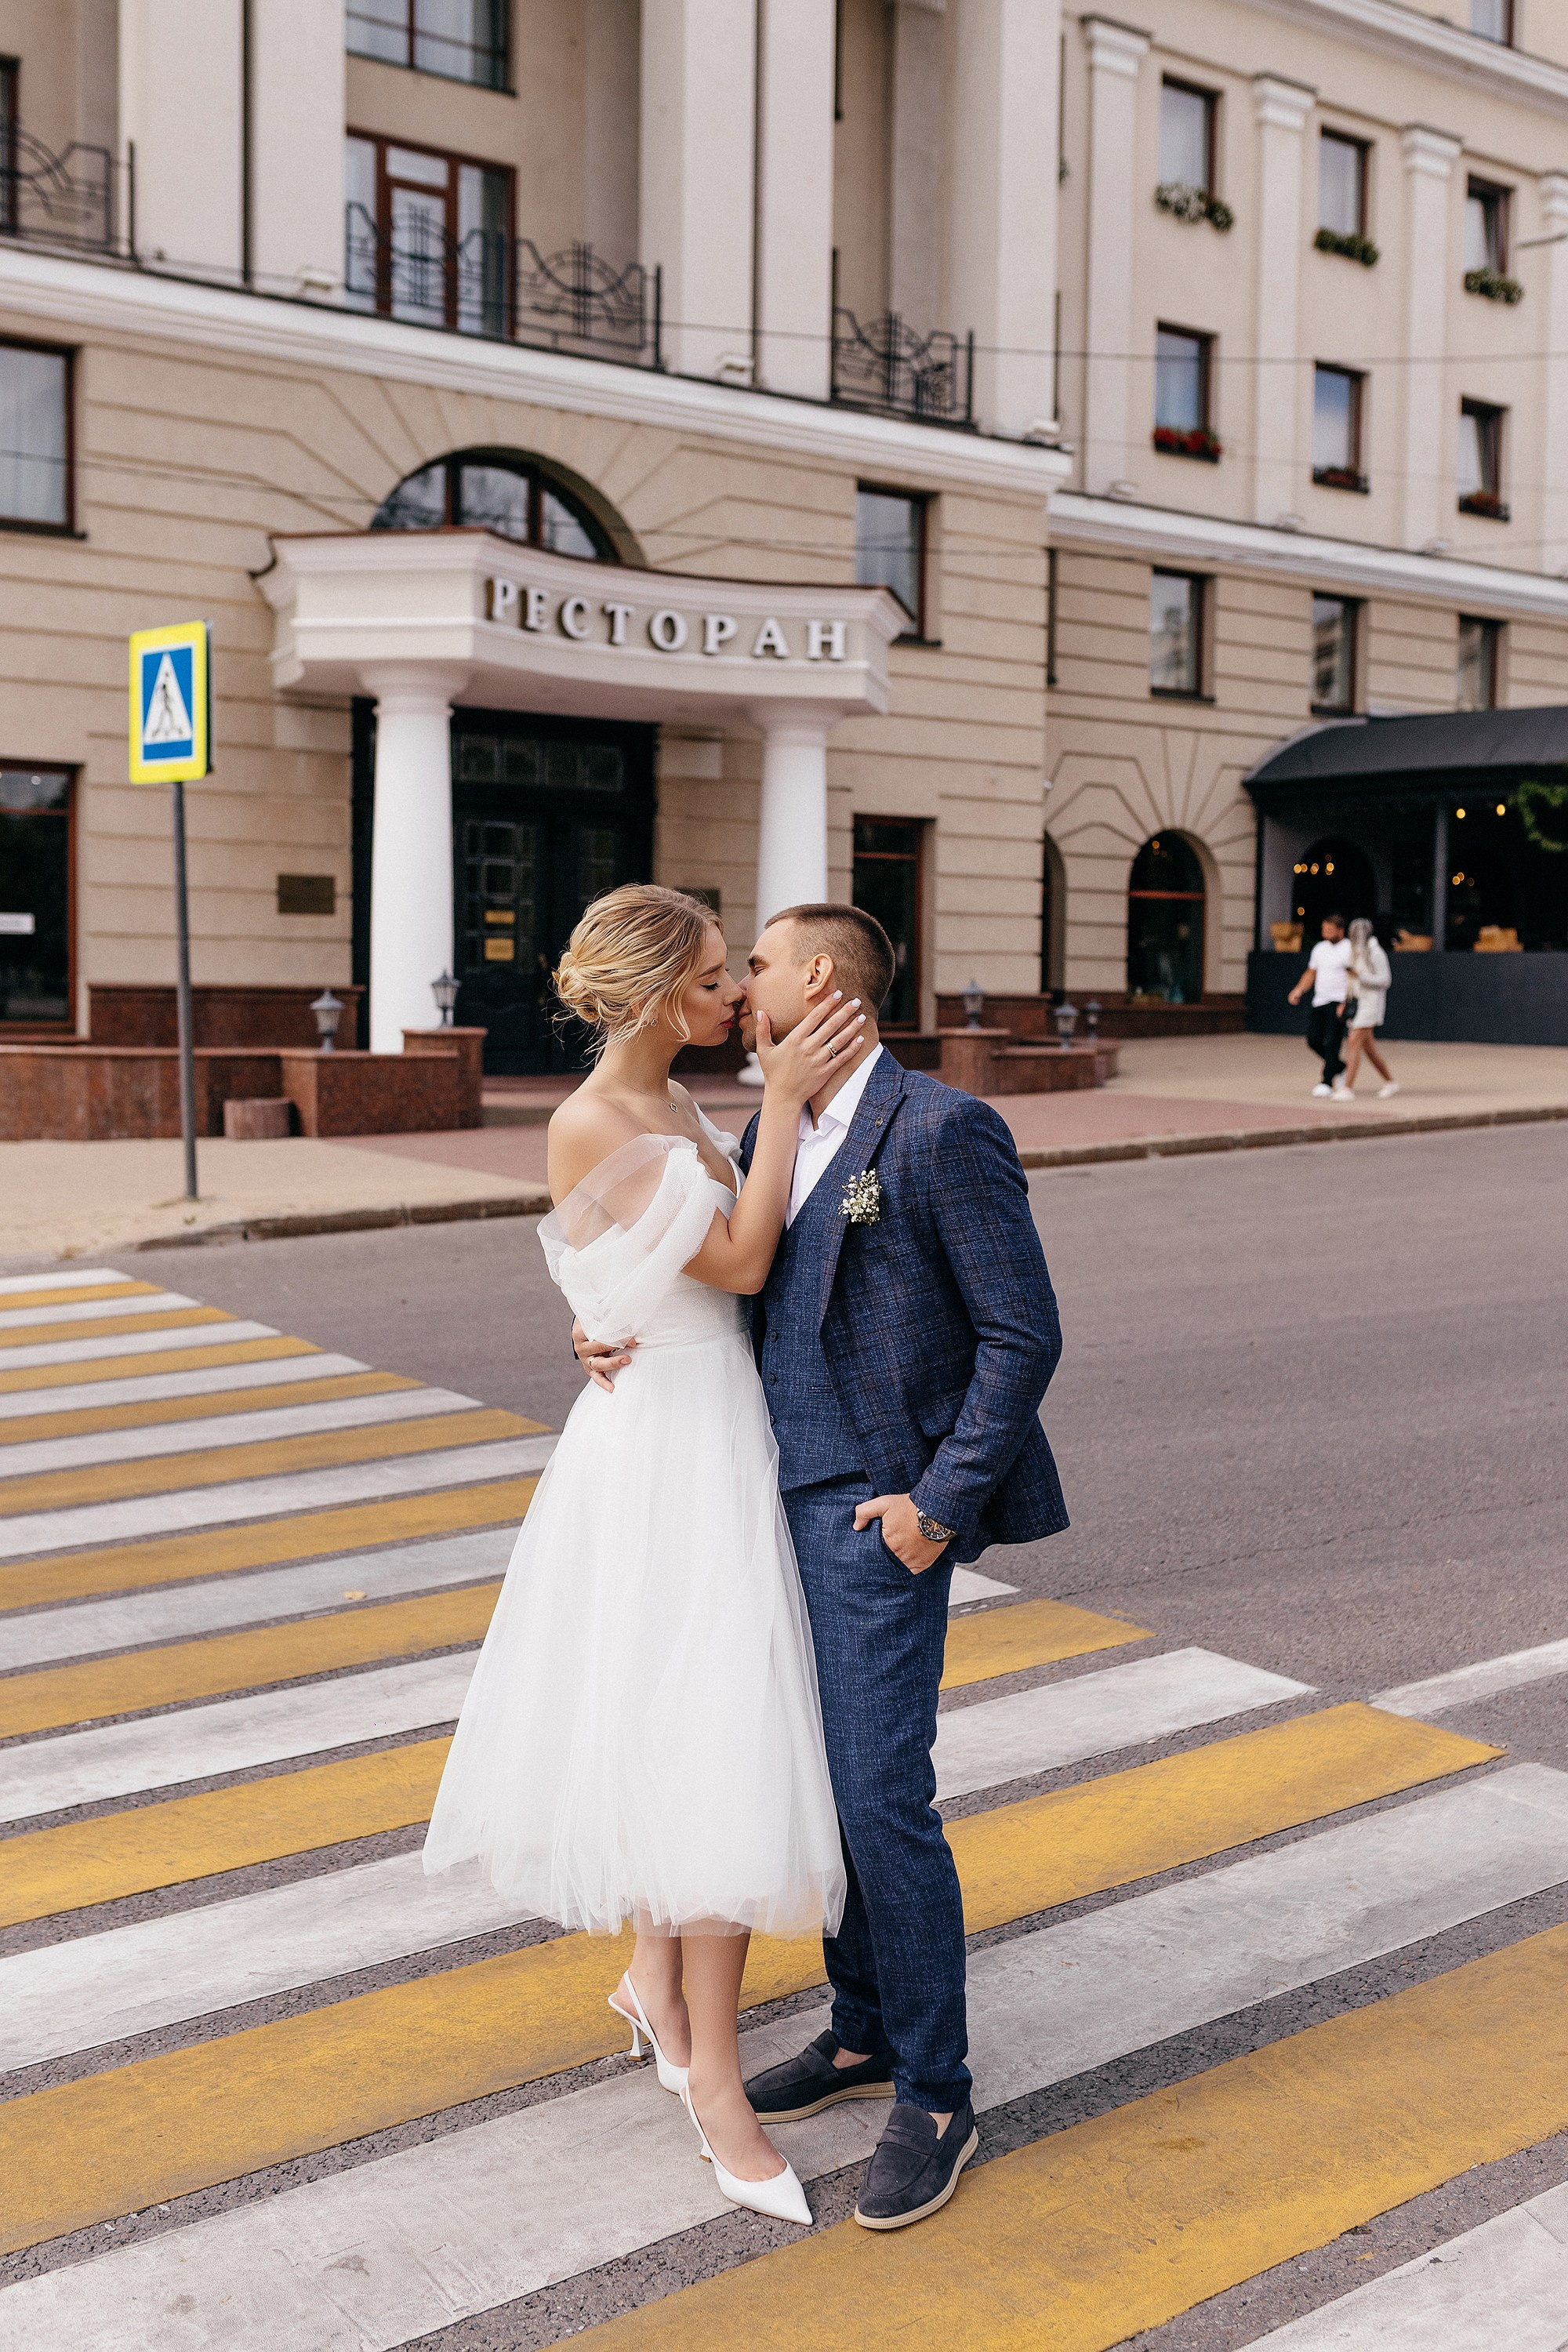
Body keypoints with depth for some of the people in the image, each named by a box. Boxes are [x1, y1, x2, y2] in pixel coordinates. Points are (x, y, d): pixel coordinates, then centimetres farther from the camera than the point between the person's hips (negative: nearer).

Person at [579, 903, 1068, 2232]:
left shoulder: (943, 1131, -14)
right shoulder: (771, 1137, 11)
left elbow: (1025, 1335, -14)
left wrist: (941, 1506, -17)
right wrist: (619, 1333, -1)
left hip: (876, 1514, -8)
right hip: (785, 1499, 8)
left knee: (883, 1798, -6)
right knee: (819, 1782, 16)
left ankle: (934, 2099, 10)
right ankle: (865, 2033, 32)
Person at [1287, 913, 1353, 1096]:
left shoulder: (1349, 949, -6)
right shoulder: (1320, 948, 16)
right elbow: (1311, 974, 22)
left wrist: (1345, 1004, -18)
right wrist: (1299, 990, 5)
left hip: (1338, 1003, -7)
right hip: (1319, 1002, 7)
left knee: (1332, 1043, -10)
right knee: (1314, 1041, 4)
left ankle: (1327, 1081, -7)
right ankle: (1340, 1068, 23)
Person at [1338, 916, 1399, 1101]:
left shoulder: (1376, 952, -13)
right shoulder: (1356, 952, 12)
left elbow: (1385, 980, -15)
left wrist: (1360, 976, -25)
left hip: (1371, 1002, -9)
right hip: (1357, 1001, 9)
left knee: (1354, 1042, -15)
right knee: (1368, 1046, 13)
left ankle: (1348, 1089, -17)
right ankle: (1390, 1082, 27)